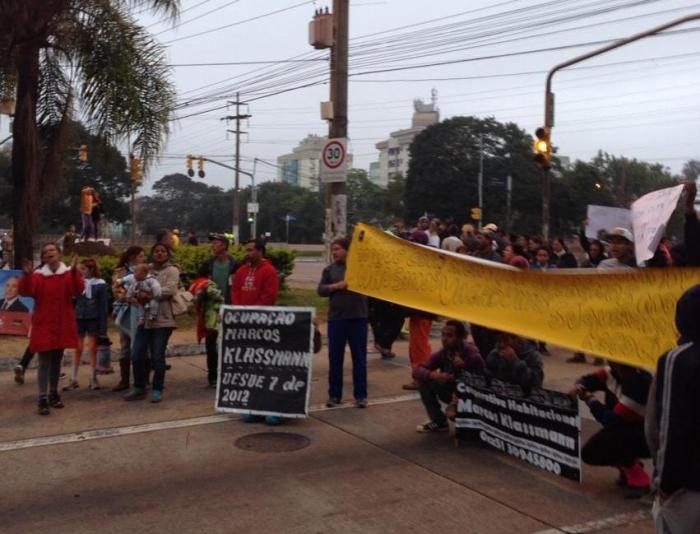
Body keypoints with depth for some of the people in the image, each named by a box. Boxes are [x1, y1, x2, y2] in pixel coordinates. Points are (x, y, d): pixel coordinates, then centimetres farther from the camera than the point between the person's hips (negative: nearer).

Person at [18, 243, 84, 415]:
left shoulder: (69, 274, -1)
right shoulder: (38, 275, -2)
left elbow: (78, 290, -19)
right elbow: (25, 291, -17)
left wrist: (74, 272, -33)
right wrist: (27, 275, -33)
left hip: (62, 325, 2)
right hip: (43, 325, -2)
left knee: (57, 361, 14)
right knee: (44, 362, -7)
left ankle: (53, 394, 27)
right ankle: (43, 399, -9)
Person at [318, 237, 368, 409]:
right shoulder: (330, 269, 8)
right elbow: (320, 290, 3)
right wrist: (337, 286, -12)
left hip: (358, 317, -2)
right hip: (336, 318, 2)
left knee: (359, 358, 4)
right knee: (335, 358, 7)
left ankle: (361, 395, 14)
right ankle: (334, 395, 18)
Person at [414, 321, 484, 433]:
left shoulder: (471, 353, -27)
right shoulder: (443, 353, -11)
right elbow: (417, 371, -14)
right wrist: (434, 375, -34)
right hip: (452, 390, 6)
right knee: (423, 379, -12)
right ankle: (439, 421, 2)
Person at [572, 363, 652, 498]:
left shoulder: (638, 385, -33)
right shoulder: (618, 371, -8)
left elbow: (613, 420, -28)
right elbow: (590, 379, 3)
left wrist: (590, 400, -16)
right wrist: (579, 386, -20)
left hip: (646, 437, -8)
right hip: (628, 429, 8)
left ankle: (638, 478, -8)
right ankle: (630, 465, 19)